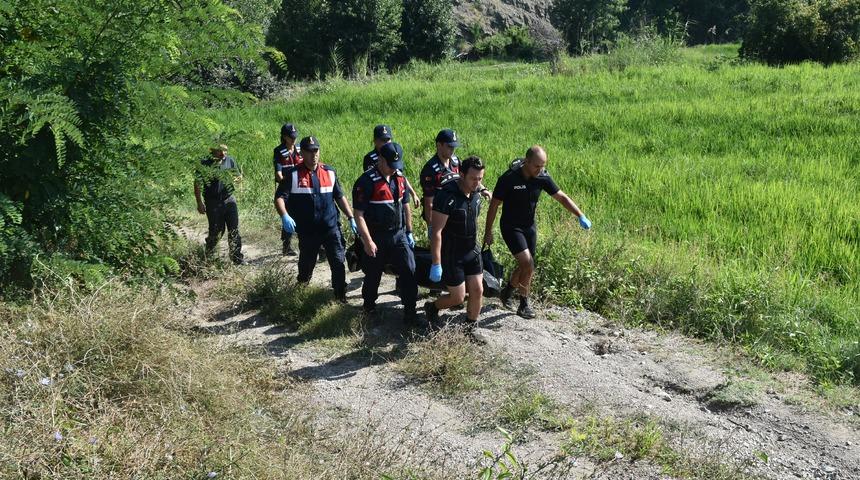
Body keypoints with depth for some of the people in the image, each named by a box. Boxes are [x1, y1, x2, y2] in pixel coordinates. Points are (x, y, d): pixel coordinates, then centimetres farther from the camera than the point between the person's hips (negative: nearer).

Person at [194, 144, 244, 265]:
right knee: (216, 231, 4)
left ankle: (237, 258, 9)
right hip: (213, 202, -3)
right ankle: (208, 255, 27)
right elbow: (197, 183, -5)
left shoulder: (230, 160, 3)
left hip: (229, 199, 3)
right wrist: (199, 203, -9)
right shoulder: (205, 164, -9)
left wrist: (236, 178, -10)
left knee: (234, 230, 1)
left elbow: (239, 175, 15)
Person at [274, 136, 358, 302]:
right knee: (306, 264, 14)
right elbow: (280, 197, -11)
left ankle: (341, 296, 9)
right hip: (306, 231, -1)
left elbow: (340, 197, 13)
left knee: (338, 262, -5)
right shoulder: (293, 174, -5)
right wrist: (284, 216, -29)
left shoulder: (329, 172, 5)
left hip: (331, 228, 1)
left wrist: (351, 218, 8)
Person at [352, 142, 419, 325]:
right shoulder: (366, 181, -16)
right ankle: (369, 308, 34)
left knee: (409, 271, -4)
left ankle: (410, 312, 4)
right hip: (376, 238, -5)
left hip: (399, 234, 5)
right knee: (373, 275, 11)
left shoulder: (400, 177, 4)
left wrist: (409, 232, 14)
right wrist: (368, 241, -20)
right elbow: (359, 214, -16)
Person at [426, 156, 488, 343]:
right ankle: (432, 307, 31)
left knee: (477, 290, 4)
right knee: (458, 297, 1)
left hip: (471, 251, 7)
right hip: (451, 255, -6)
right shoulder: (447, 196, -25)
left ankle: (470, 329, 23)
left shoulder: (476, 194, -1)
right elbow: (436, 231, -24)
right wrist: (436, 264, -25)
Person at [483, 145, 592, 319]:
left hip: (530, 226, 6)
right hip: (511, 227, -5)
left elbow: (562, 197, -2)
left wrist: (581, 216, -12)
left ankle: (507, 292, 37)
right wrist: (488, 232, -8)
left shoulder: (542, 177, -10)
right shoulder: (508, 179, -22)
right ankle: (524, 304, -2)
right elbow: (494, 206, -13)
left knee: (526, 267, 12)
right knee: (528, 264, -18)